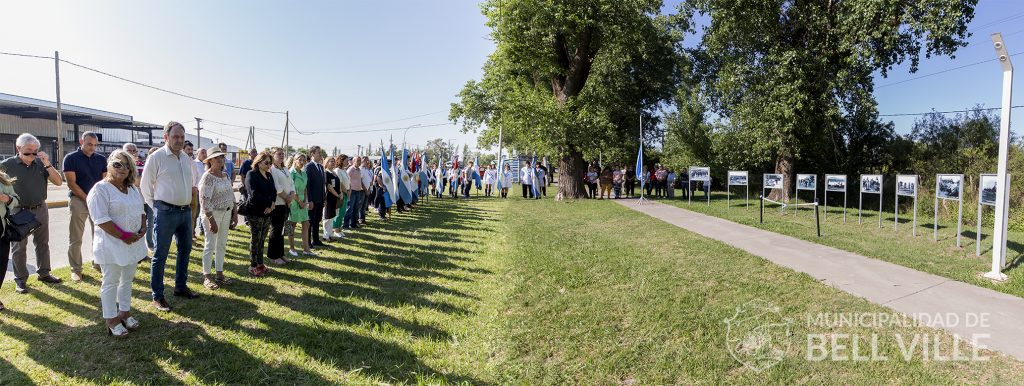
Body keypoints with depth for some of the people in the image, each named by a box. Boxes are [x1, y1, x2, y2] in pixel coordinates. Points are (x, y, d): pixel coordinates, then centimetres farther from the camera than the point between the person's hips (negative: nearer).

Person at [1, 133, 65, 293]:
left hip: (40, 210, 3)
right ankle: (20, 279, 15)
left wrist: (47, 164, -15)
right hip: (19, 212, -3)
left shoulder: (40, 163, 0)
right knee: (19, 247, 5)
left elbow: (58, 182, -5)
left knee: (43, 243, 13)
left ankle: (44, 273, 26)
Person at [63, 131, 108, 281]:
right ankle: (76, 269, 9)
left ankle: (98, 263, 19)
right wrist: (87, 199, -10)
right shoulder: (71, 158, -2)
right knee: (76, 239, 1)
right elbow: (71, 183, -6)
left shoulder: (101, 159, 8)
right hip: (78, 199, -3)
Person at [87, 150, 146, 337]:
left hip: (133, 243, 7)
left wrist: (143, 228, -1)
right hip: (112, 244, -7)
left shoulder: (133, 189, 11)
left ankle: (125, 312, 29)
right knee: (111, 282, 4)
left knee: (127, 280, 16)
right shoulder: (101, 189, -13)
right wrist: (123, 236, -20)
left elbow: (141, 211, 17)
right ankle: (111, 320, 15)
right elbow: (102, 220, -19)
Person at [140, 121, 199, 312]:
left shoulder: (187, 158, 10)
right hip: (166, 212, -7)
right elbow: (146, 186, -3)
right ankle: (157, 296, 11)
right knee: (160, 254, 1)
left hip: (186, 211, 7)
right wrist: (156, 206, 0)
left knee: (185, 249, 16)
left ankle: (181, 287, 32)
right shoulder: (156, 157, -9)